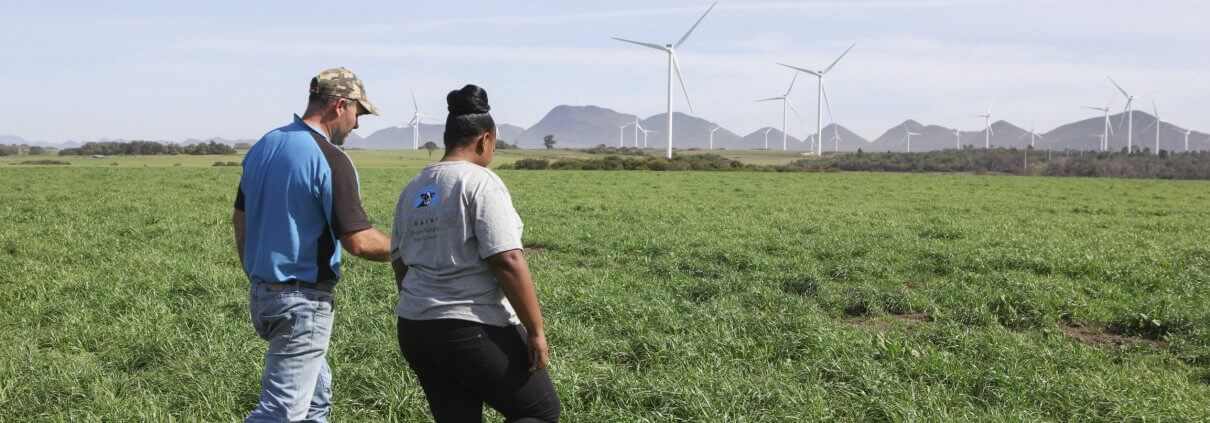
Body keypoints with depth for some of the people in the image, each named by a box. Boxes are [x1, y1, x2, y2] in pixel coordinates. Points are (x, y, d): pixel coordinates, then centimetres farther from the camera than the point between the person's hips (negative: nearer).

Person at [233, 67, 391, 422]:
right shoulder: (330, 160, -18)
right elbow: (358, 242, -20)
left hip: (261, 295, 9)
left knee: (316, 392, 21)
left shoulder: (263, 146, 8)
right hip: (303, 301, -9)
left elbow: (239, 219, 15)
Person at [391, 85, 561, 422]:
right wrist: (536, 330, -14)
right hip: (476, 330, -8)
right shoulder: (481, 182, -11)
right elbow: (508, 262, -19)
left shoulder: (412, 190, 12)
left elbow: (400, 264, 17)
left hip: (413, 331, 8)